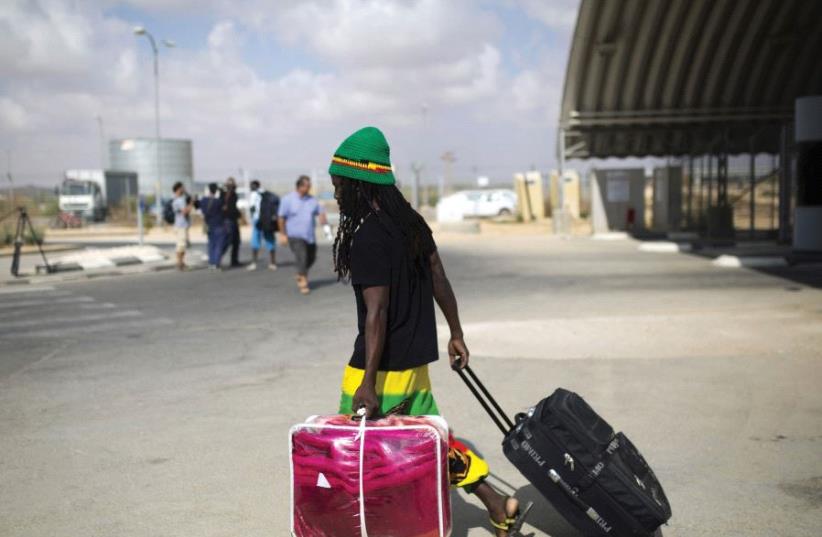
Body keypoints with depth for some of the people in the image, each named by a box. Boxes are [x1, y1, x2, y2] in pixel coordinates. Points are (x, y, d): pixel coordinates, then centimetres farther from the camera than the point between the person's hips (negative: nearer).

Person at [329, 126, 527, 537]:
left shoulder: (367, 239, -19)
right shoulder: (411, 222, 6)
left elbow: (376, 313, -23)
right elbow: (440, 280, 12)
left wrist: (368, 385, -22)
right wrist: (456, 334, 22)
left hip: (381, 365, -9)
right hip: (415, 361, 9)